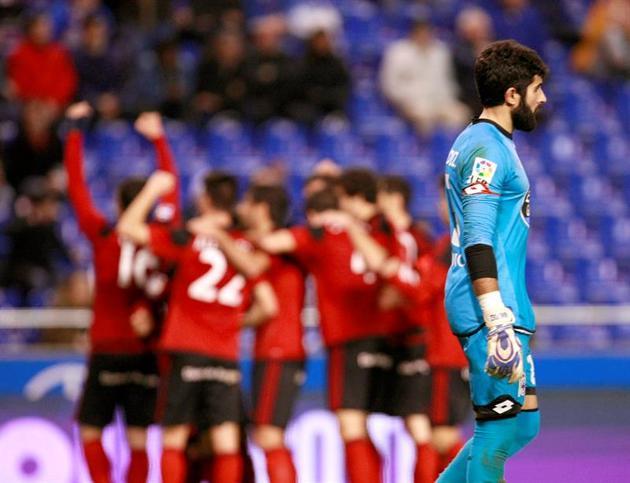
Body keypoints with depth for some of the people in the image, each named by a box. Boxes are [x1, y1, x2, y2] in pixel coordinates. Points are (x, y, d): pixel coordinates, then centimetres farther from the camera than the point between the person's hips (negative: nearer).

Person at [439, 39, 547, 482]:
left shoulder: (490, 144, 20)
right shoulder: (486, 148, -12)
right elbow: (478, 241, -20)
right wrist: (498, 321, -26)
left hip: (502, 304, 10)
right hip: (492, 306, -10)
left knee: (520, 423, 11)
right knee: (506, 425, -10)